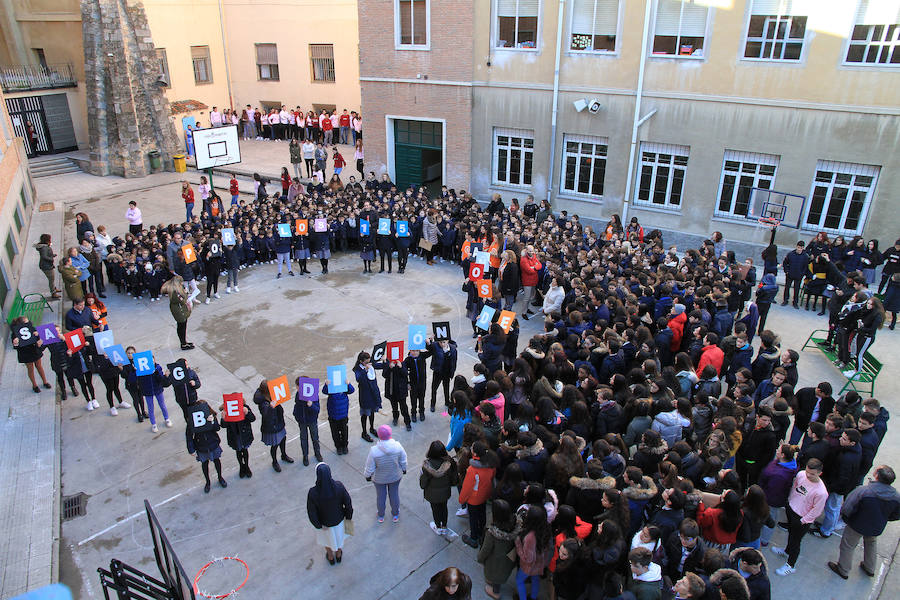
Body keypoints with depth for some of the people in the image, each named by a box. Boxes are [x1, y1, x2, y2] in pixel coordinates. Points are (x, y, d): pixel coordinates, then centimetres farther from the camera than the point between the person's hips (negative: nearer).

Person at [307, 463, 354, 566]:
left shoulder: (313, 492, -37)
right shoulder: (339, 486, -33)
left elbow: (311, 512, -25)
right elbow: (348, 502, -19)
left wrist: (318, 525, -6)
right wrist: (348, 516, 0)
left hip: (324, 522, -1)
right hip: (339, 519, 1)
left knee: (327, 538, 32)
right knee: (339, 535, 33)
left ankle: (331, 557, 57)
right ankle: (338, 555, 58)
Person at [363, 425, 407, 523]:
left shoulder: (374, 450, -33)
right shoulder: (397, 446, -27)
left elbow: (370, 468, -19)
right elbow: (403, 461, -10)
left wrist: (367, 475, 2)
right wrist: (403, 469, 11)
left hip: (379, 478, -1)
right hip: (395, 477, 1)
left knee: (380, 495, 24)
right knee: (394, 494, 24)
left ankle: (381, 516, 47)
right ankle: (395, 515, 46)